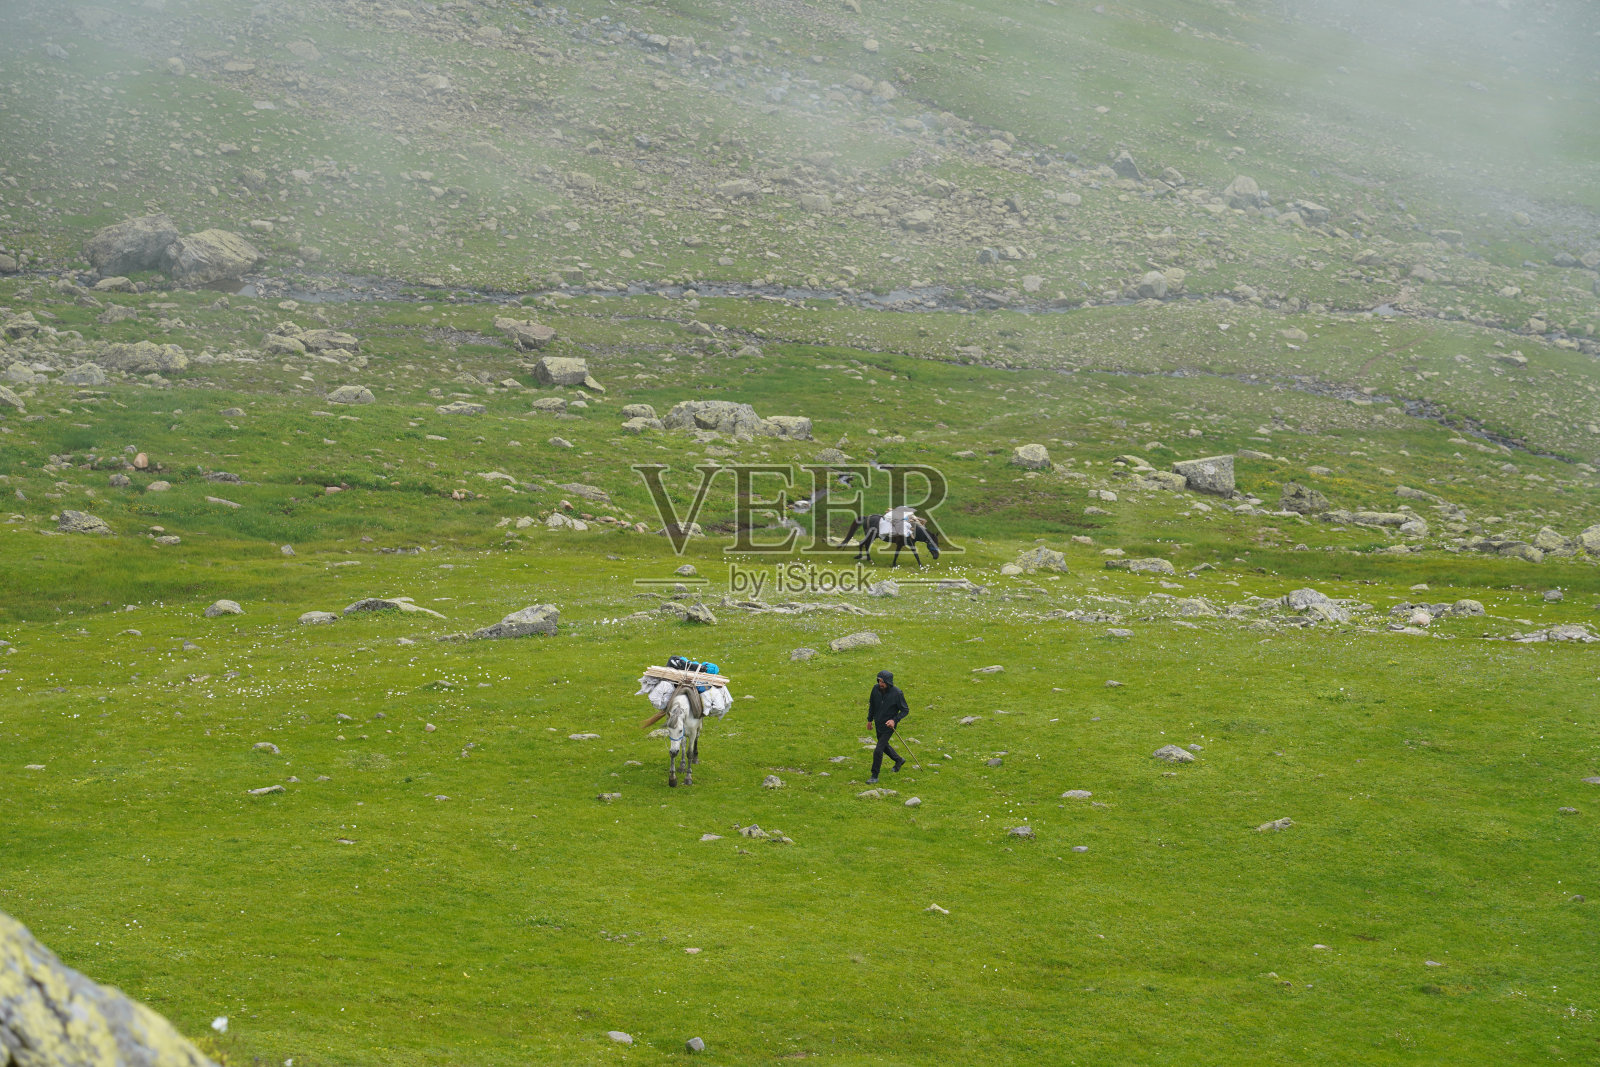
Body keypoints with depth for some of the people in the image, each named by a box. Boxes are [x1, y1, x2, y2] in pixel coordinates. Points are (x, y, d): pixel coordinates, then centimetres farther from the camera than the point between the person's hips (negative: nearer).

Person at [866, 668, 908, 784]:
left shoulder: (897, 693, -23)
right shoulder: (876, 689, -11)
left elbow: (905, 710, -13)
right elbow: (872, 704, 8)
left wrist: (894, 720, -26)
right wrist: (870, 719, 12)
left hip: (888, 726, -6)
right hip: (878, 724, 6)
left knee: (878, 750, -9)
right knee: (884, 745, 25)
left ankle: (875, 776, 4)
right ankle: (899, 760, 50)